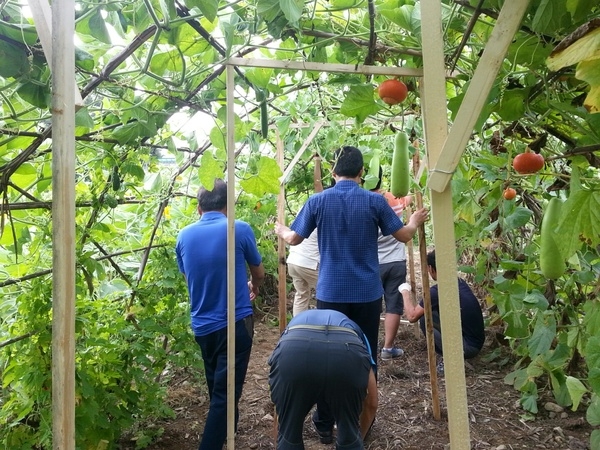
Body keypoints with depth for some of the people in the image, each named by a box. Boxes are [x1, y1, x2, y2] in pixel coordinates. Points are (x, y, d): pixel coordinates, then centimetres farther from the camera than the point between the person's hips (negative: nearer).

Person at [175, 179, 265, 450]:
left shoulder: (184, 236, -1)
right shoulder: (240, 229, -11)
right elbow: (259, 273, 4)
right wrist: (253, 287, 28)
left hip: (201, 325, 5)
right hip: (235, 323, -5)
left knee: (215, 386, 26)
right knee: (225, 391, 3)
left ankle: (224, 427, 47)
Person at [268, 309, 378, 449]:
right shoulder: (355, 333, 43)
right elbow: (371, 403, 47)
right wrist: (359, 437, 64)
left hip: (293, 351, 0)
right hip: (347, 354, 1)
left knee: (288, 437, 27)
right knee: (350, 438, 29)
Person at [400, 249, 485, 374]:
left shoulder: (437, 291, -18)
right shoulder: (460, 282, 7)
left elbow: (412, 317, -7)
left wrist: (405, 291, 6)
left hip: (468, 346, -8)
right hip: (477, 342, 8)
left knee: (425, 319, -9)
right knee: (430, 311, 14)